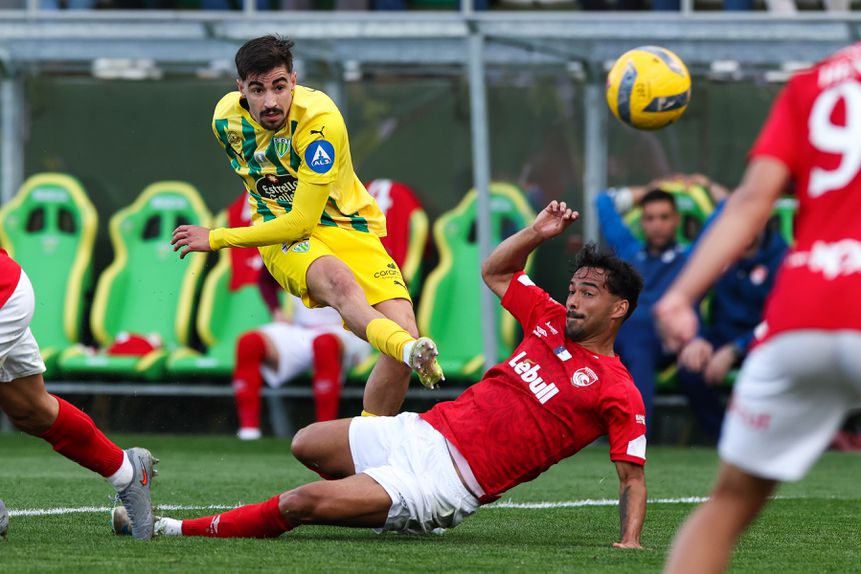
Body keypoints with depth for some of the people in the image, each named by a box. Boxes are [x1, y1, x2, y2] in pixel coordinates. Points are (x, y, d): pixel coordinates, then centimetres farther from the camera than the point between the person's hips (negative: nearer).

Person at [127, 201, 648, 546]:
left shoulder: (616, 391, -9)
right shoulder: (552, 322, 12)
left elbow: (633, 477, -7)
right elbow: (494, 272, 26)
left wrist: (631, 540, -23)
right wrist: (536, 234, 8)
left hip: (450, 482, -8)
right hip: (424, 431, 8)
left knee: (304, 503, -17)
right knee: (309, 444, 19)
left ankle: (182, 531, -4)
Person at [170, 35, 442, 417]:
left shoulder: (320, 120, -20)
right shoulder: (226, 117, -5)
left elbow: (302, 222, -20)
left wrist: (215, 240, -15)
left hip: (345, 225, -1)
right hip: (279, 233, 1)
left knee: (403, 326, -25)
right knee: (337, 279, -36)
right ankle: (411, 350, -66)